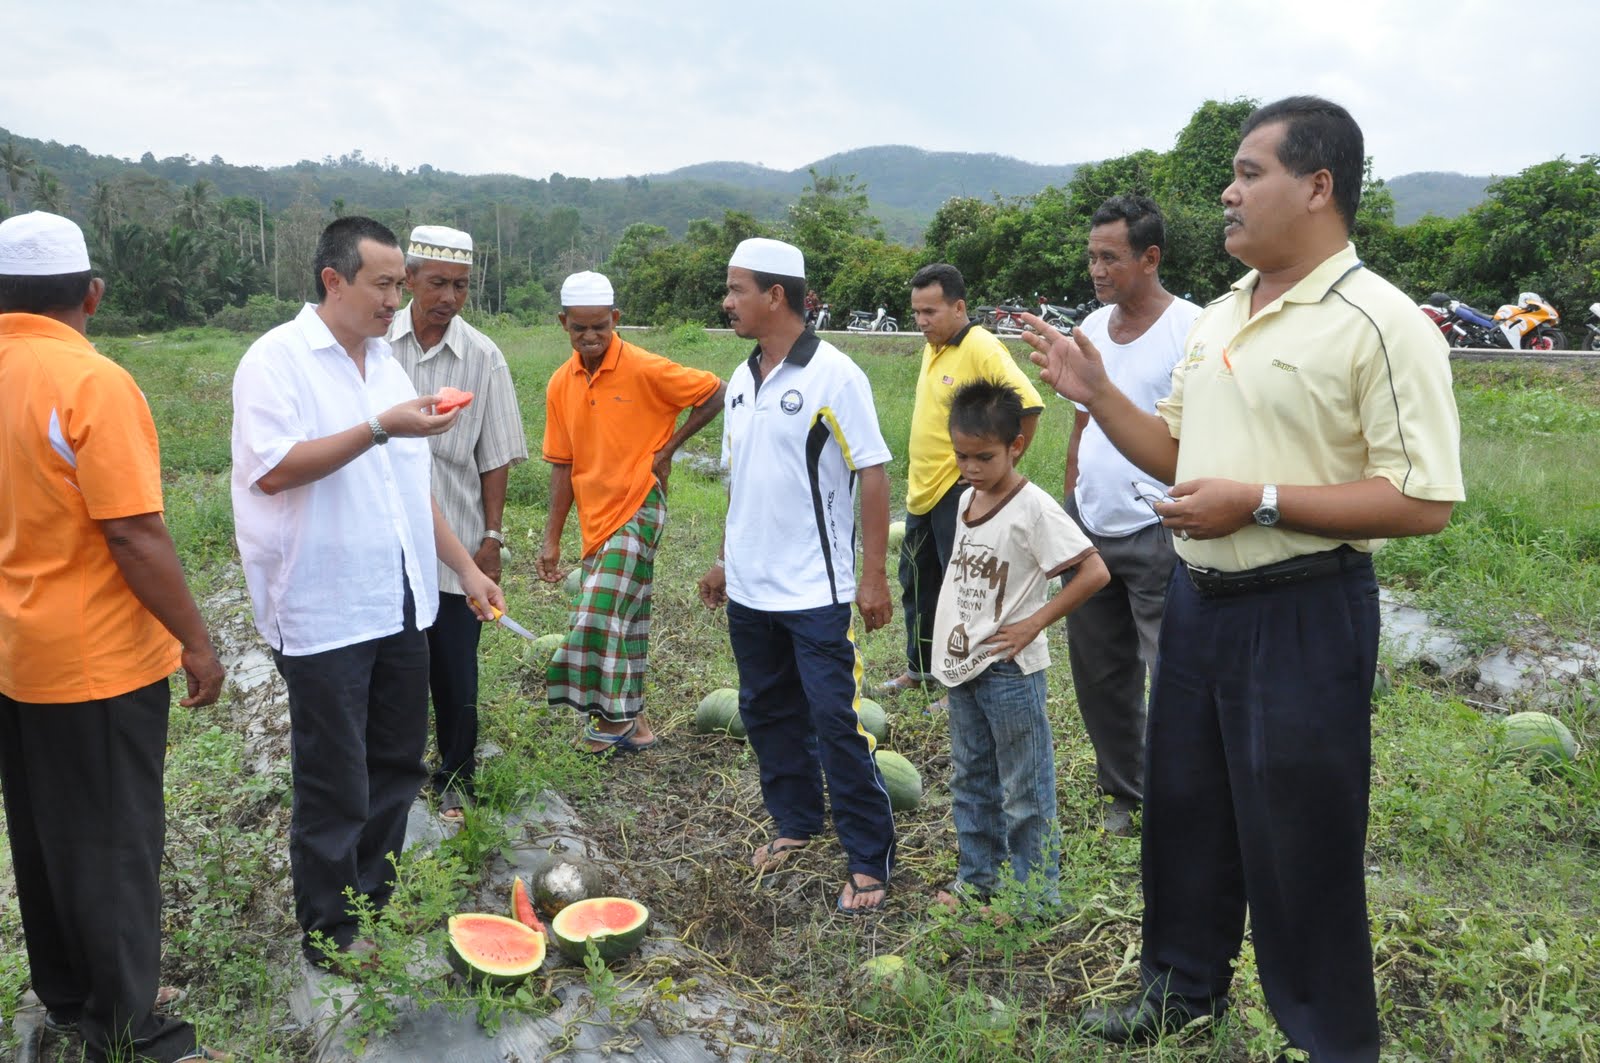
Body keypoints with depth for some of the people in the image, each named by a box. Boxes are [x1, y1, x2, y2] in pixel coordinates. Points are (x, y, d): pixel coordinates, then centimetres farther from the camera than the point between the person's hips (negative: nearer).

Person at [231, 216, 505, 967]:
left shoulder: (385, 364, 13)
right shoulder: (278, 359, -9)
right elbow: (272, 469, -22)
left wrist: (465, 567, 15)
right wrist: (380, 428, -24)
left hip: (398, 605, 7)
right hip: (323, 614, -7)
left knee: (397, 765, 16)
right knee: (335, 785, 4)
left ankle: (377, 898, 34)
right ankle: (330, 932, 21)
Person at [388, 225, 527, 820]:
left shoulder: (482, 358, -2)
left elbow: (494, 458, 1)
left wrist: (492, 537, -2)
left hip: (455, 541, 0)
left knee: (455, 673, 7)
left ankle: (455, 781, 24)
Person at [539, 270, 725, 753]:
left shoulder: (645, 369, -12)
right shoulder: (561, 384, 4)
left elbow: (713, 393, -6)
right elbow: (562, 465, 9)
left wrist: (667, 448, -8)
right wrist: (552, 540, 7)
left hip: (638, 509, -6)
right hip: (595, 518, 6)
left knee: (602, 610, -12)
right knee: (625, 615, 13)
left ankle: (613, 715, 5)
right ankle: (630, 720, 23)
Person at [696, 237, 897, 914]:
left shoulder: (833, 375, -12)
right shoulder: (741, 380, 9)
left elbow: (874, 475, -13)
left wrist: (873, 576, -16)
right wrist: (725, 561, 18)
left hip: (815, 592, -7)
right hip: (749, 589, 7)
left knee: (836, 723, -3)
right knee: (768, 712, 16)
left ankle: (869, 859, 10)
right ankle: (795, 821, 35)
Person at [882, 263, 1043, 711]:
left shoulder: (981, 349, -17)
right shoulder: (932, 348, 11)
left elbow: (1028, 406, -24)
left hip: (959, 492, -9)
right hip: (922, 490, 10)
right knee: (917, 585, 19)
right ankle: (920, 670, 35)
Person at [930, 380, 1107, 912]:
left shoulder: (1032, 507, -18)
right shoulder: (967, 499, 6)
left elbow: (1094, 572, -21)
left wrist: (1033, 624, -18)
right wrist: (949, 642, 11)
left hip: (1009, 669, -8)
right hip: (961, 666, 8)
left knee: (1024, 789, 5)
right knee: (971, 779, 19)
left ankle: (1036, 892, 19)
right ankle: (978, 877, 34)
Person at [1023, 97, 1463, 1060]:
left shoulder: (1380, 323, -15)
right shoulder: (1218, 318, 10)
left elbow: (1424, 501, -20)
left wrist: (1258, 503, -23)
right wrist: (1096, 395, 3)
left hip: (1305, 616, -8)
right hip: (1198, 601, 8)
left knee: (1298, 844, 5)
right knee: (1185, 810, 20)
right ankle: (1184, 984, 41)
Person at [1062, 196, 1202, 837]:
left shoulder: (1190, 329, -12)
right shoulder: (1092, 328, 10)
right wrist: (1070, 506, 15)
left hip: (1156, 535, -7)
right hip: (1089, 529, 7)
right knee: (1099, 674, 16)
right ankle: (1123, 791, 32)